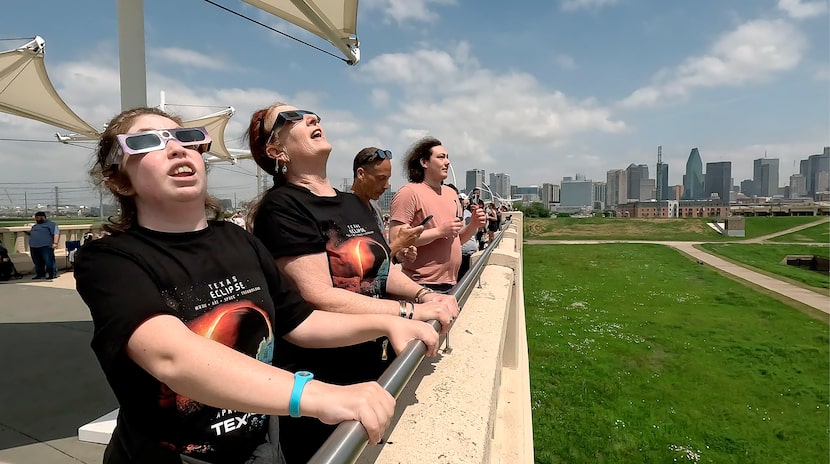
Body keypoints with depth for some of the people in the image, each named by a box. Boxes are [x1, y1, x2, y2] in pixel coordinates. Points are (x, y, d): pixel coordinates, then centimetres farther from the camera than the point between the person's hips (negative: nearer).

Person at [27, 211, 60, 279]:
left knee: (49, 261, -10)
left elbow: (56, 233, -11)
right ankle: (40, 274, 20)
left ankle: (52, 274, -6)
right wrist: (28, 233, 14)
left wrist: (55, 243, -21)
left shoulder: (51, 224, -1)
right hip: (34, 247, 8)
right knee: (37, 262, 11)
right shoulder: (35, 225, 24)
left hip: (46, 246, -8)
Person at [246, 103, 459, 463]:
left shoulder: (354, 203, 9)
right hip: (319, 385, -7)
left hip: (375, 370, 8)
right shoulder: (281, 207, -17)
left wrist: (424, 294, -5)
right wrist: (415, 311, -22)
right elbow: (321, 299, -24)